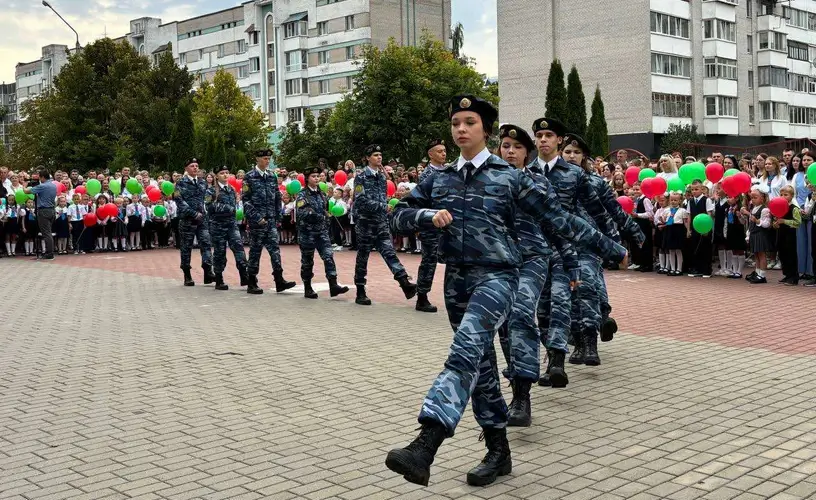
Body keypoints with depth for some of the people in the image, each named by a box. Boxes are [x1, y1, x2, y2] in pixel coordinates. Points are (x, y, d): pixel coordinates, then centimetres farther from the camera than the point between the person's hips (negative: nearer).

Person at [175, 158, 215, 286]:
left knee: (205, 243, -7)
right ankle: (187, 276, 10)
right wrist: (194, 214, -14)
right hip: (187, 219, -4)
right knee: (186, 247, 3)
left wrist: (204, 212, 9)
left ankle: (208, 272, -9)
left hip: (202, 219, 4)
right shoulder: (181, 183, -2)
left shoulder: (202, 182, 13)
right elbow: (180, 201, -10)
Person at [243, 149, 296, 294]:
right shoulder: (249, 177, -4)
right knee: (255, 251, 1)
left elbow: (277, 198, 16)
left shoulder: (272, 177, 11)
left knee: (274, 248, -1)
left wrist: (278, 217, 10)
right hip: (256, 221, -5)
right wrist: (257, 218, -15)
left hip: (271, 220, 5)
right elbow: (245, 200, -9)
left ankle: (279, 280, -2)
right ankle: (251, 284, 9)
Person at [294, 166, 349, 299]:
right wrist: (319, 216, -18)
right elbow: (301, 213, -18)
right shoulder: (302, 195, -6)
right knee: (307, 261, 4)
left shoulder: (321, 194, 12)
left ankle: (333, 285, -15)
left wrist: (326, 227, 15)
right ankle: (307, 289, 14)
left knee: (328, 256, -10)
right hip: (307, 232, -4)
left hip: (322, 232, 4)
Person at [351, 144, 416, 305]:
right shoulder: (361, 176, -8)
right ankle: (360, 293, 11)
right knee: (363, 257, 3)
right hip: (365, 221, -5)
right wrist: (384, 207, -17)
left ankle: (405, 283, -17)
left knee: (389, 252, -6)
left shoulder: (381, 175, 12)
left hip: (380, 221, 5)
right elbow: (362, 200, -17)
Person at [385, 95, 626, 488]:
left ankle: (425, 447, -38)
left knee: (466, 350, -26)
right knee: (480, 366, 10)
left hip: (496, 275, -5)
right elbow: (400, 216, 12)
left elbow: (556, 217, 3)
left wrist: (608, 247, 3)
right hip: (456, 279, 5)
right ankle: (498, 452, 22)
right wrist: (429, 215, -9)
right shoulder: (439, 179, 12)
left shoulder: (509, 177, 0)